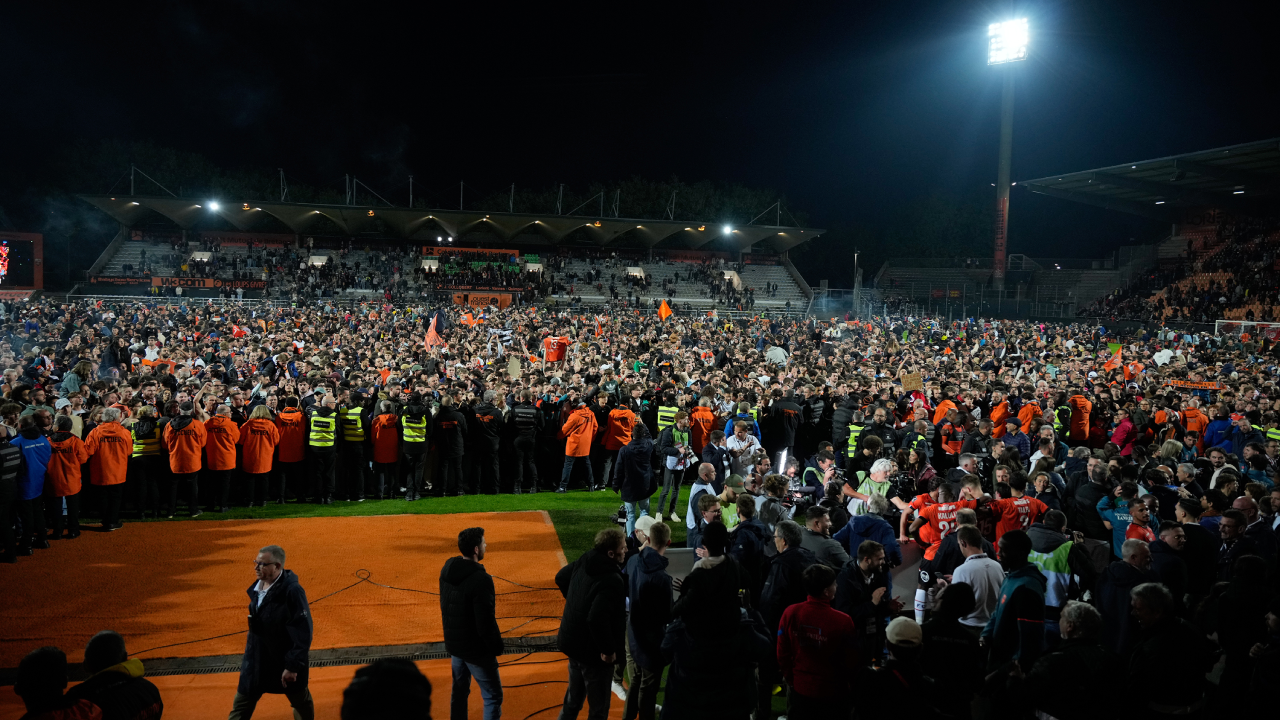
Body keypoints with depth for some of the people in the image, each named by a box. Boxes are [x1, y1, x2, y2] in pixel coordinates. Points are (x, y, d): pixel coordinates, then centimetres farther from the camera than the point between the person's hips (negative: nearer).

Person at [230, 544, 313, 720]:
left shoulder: (292, 591, -26)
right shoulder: (257, 587, -1)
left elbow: (302, 632, -24)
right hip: (256, 660, 7)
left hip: (285, 661, -7)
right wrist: (250, 650, 18)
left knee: (301, 702, 17)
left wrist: (293, 666, -22)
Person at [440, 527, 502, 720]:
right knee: (493, 696, 5)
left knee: (459, 690, 23)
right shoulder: (481, 579, -28)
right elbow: (486, 622, -25)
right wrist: (497, 647, -11)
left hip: (453, 643, 8)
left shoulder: (447, 569, -2)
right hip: (476, 649, -8)